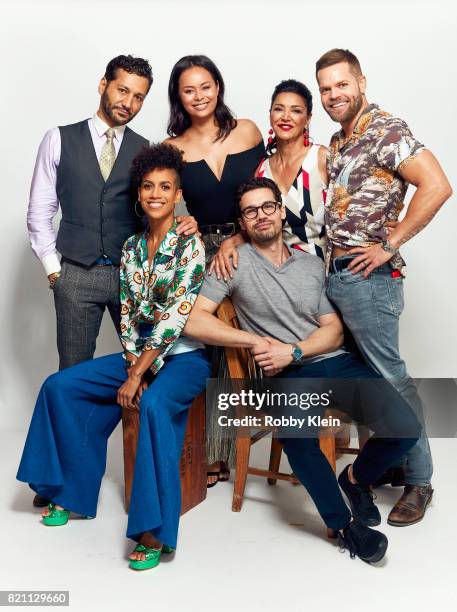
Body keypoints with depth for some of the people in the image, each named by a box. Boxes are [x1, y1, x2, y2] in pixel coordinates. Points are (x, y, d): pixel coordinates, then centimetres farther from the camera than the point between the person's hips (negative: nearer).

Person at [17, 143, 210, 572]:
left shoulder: (190, 245, -11)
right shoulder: (132, 247, 9)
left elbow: (174, 318, -19)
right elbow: (127, 313, 6)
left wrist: (138, 377, -20)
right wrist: (132, 368, -9)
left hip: (184, 357, -7)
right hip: (138, 355, 7)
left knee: (155, 404, -38)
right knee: (60, 386, -3)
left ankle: (153, 531, -30)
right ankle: (67, 491, 10)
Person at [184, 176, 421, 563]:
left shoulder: (312, 264, 15)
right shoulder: (235, 262, 3)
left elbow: (333, 331, 10)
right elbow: (194, 322, -6)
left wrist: (292, 350, -10)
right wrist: (257, 342, -10)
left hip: (336, 361, 4)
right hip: (287, 375, -4)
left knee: (405, 427, -17)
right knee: (295, 432, -38)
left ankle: (357, 477, 17)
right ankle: (343, 524, -13)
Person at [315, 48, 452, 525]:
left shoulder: (386, 130, -9)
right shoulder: (337, 141, 16)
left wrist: (389, 245, -18)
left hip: (366, 276, -8)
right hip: (333, 273, 8)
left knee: (390, 378, -1)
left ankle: (418, 481, 13)